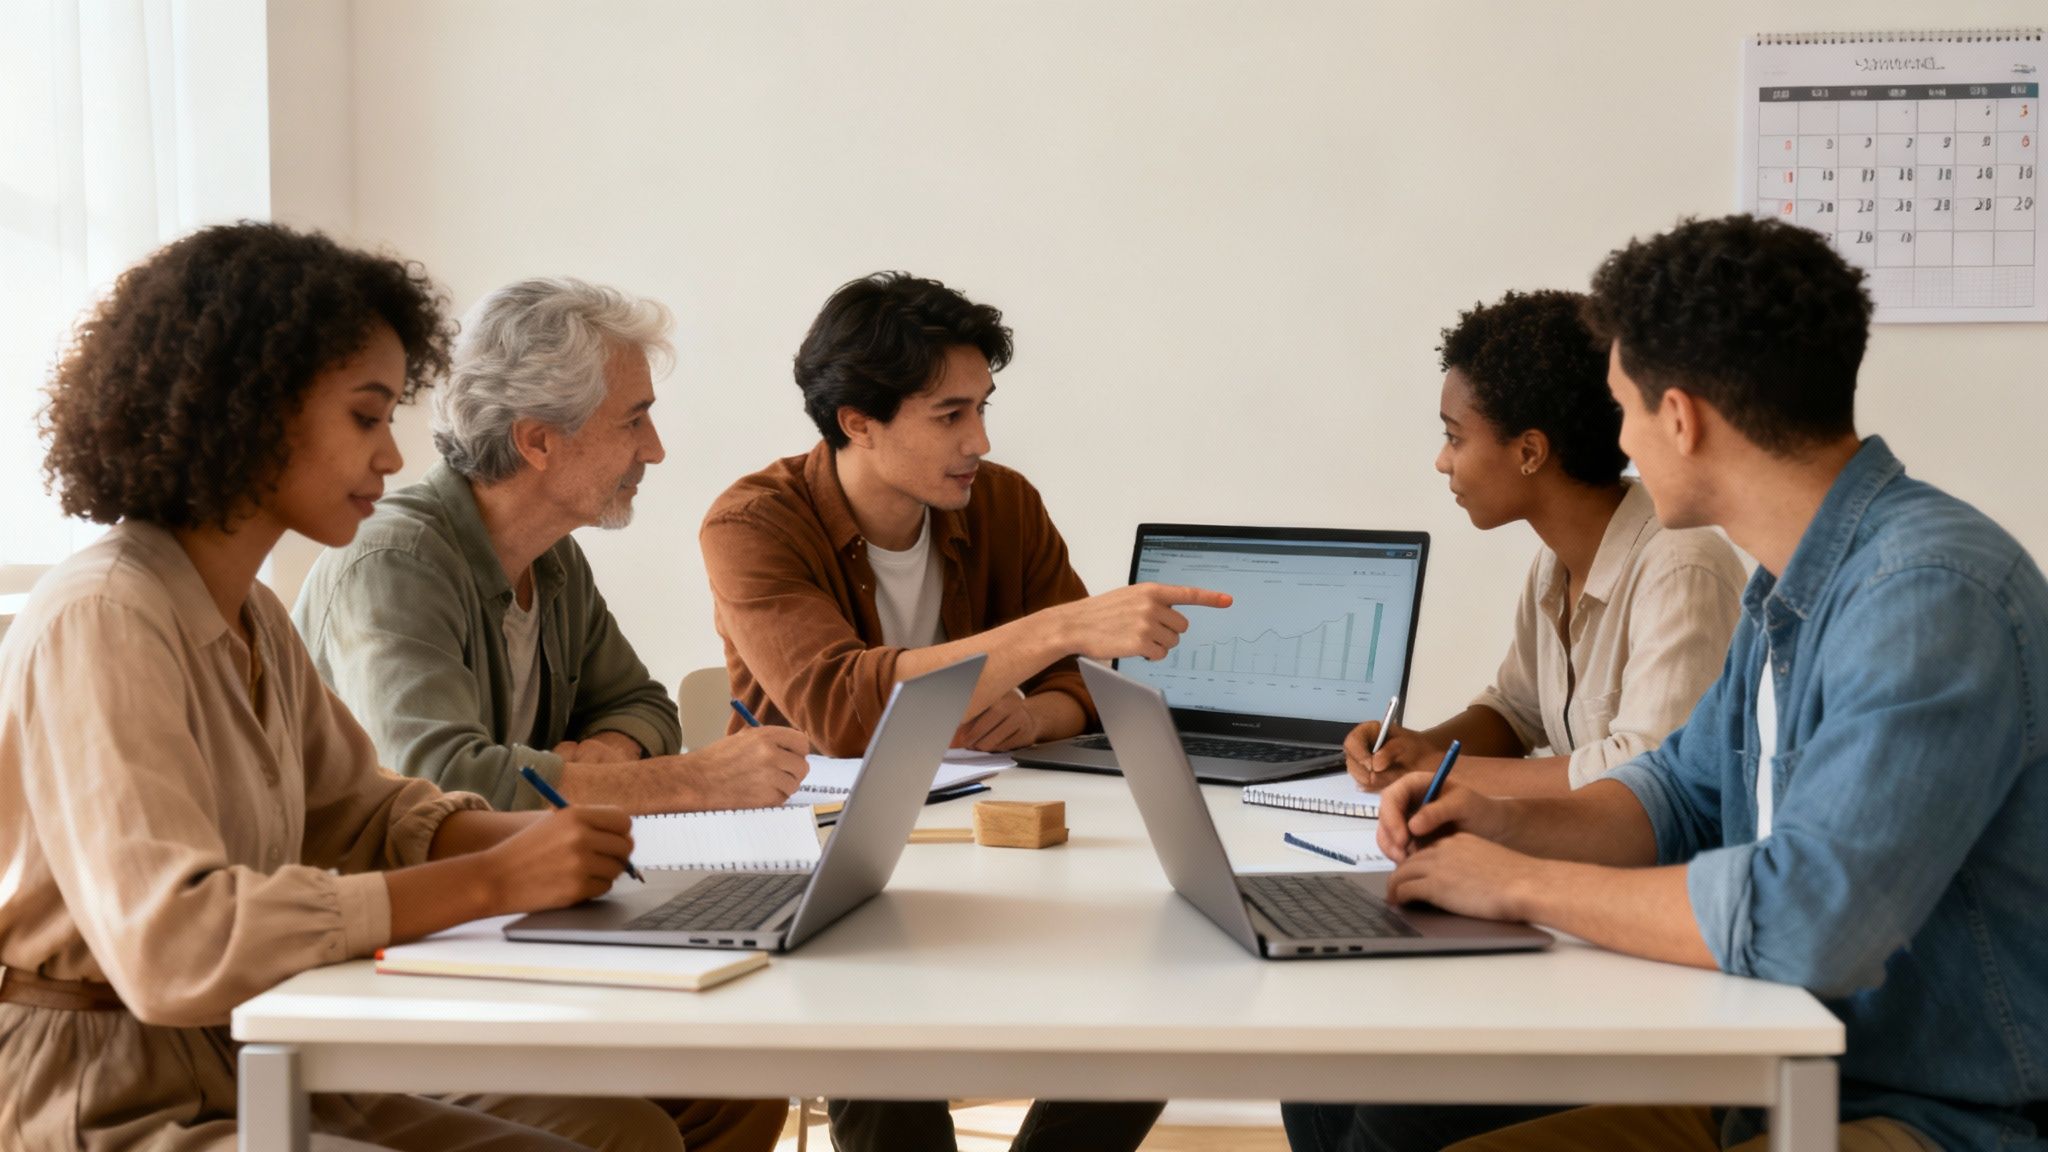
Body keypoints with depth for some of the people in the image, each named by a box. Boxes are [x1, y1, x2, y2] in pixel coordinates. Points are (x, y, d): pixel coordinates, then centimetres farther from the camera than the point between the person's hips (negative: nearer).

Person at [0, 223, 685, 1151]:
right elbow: (171, 944, -30)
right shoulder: (101, 623, -19)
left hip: (237, 1073, 9)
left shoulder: (252, 620, 11)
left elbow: (357, 811, 19)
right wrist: (492, 881, -28)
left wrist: (533, 837, -3)